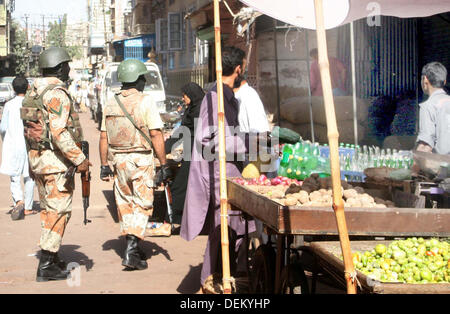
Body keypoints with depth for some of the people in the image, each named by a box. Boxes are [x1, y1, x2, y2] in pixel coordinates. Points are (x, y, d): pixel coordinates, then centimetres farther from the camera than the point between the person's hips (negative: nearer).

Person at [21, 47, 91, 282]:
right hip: (56, 160, -9)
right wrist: (79, 159, -23)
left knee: (48, 209, 18)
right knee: (58, 210, -4)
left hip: (36, 158, 9)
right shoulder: (57, 93, -16)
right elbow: (59, 132, -24)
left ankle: (51, 258, 26)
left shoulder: (33, 93, 13)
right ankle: (46, 266, -4)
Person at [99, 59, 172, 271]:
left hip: (118, 160, 5)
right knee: (142, 205, 0)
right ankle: (131, 250, -12)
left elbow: (104, 137, 9)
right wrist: (164, 165, -10)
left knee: (125, 205, 15)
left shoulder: (111, 103, 7)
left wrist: (104, 165, 15)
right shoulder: (145, 102, -9)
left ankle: (133, 248, 23)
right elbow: (156, 135, -14)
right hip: (141, 159, -5)